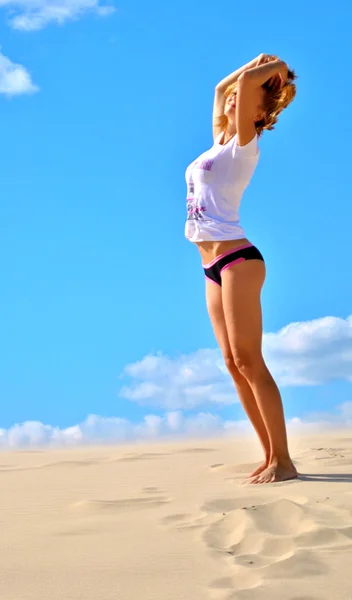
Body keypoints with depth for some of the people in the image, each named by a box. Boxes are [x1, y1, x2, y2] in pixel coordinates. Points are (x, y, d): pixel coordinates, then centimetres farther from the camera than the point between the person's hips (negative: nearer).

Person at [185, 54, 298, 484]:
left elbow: (246, 81, -16)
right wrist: (256, 63, 26)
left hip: (237, 259, -8)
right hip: (215, 267, 8)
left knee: (248, 360, -12)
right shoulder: (222, 139, 19)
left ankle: (282, 460, -10)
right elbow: (222, 86, 34)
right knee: (235, 364, 5)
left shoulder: (244, 143, -3)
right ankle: (270, 456, 8)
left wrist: (274, 69, 2)